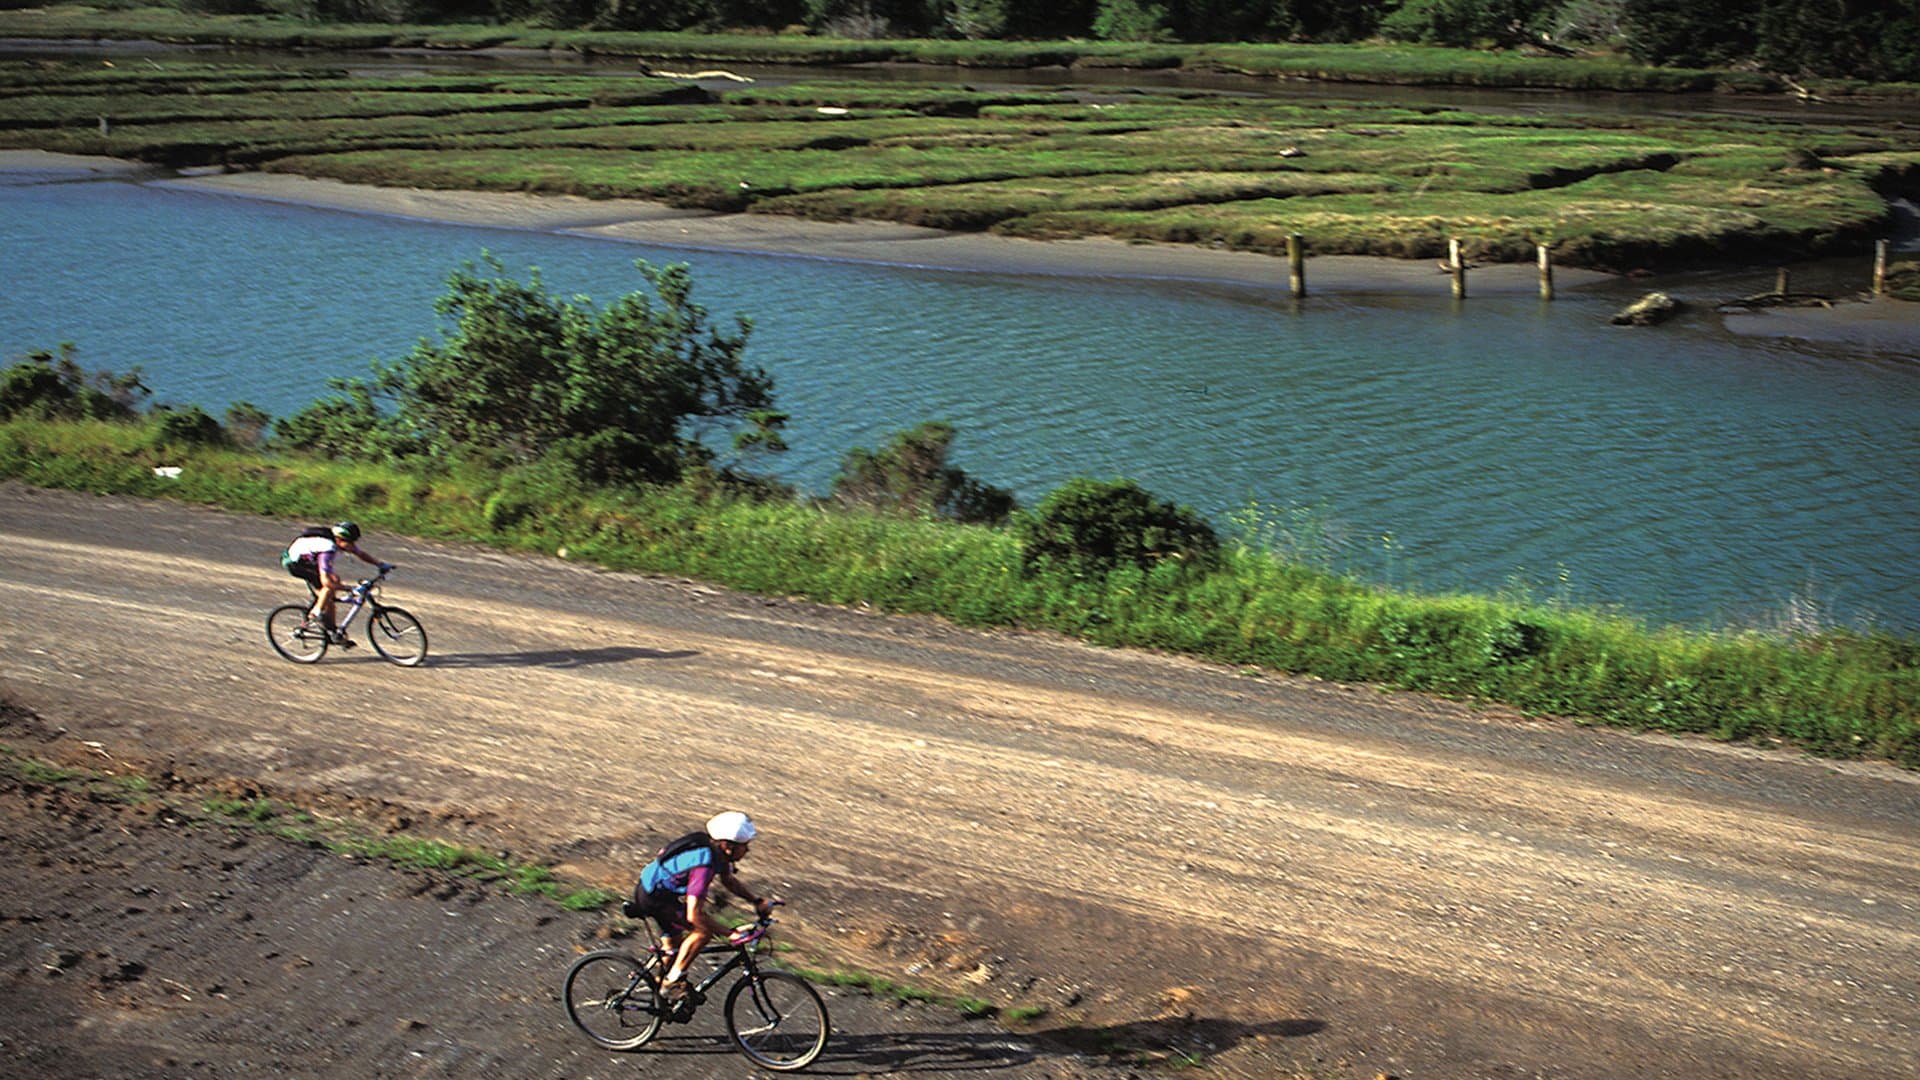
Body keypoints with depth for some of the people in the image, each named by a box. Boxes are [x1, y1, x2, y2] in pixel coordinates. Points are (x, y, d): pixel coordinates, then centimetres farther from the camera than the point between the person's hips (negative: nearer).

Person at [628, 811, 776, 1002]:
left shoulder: (714, 849, -4)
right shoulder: (704, 864, -32)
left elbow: (728, 880, 15)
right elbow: (694, 915, -34)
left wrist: (757, 901, 7)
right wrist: (730, 933, -29)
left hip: (651, 885, 10)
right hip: (653, 898, -10)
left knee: (673, 943, 26)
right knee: (704, 931, -16)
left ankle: (659, 985, 45)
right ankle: (672, 981, -5)